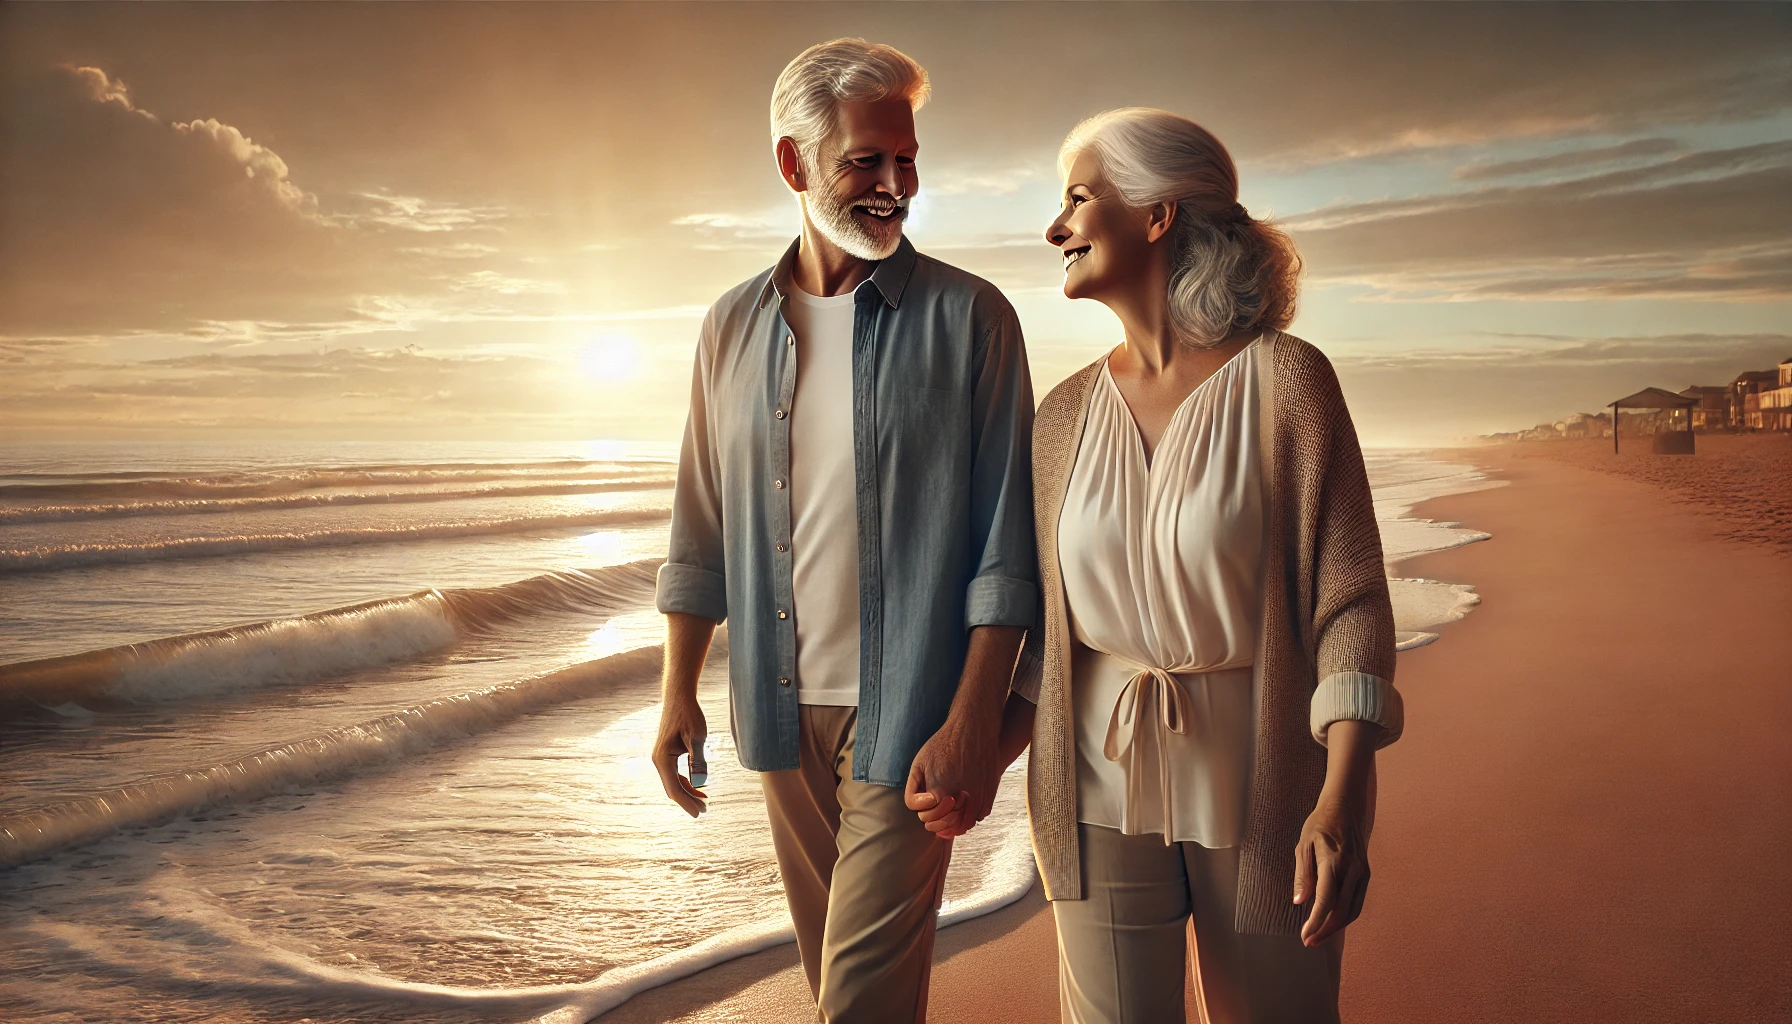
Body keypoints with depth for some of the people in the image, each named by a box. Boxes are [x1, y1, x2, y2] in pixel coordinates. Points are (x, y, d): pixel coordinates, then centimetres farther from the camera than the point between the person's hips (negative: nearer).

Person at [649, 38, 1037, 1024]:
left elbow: (1005, 540, -10)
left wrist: (973, 725, -16)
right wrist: (678, 691, 8)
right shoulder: (733, 326, 6)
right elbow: (700, 531, 12)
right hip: (784, 711, 5)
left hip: (907, 718, -4)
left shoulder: (968, 318, -7)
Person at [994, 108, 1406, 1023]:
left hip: (1262, 791, -3)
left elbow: (1350, 602, -12)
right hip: (1102, 789, 3)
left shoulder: (1285, 380, -9)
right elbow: (1048, 625, 10)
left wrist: (1344, 799, -20)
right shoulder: (1065, 417, 3)